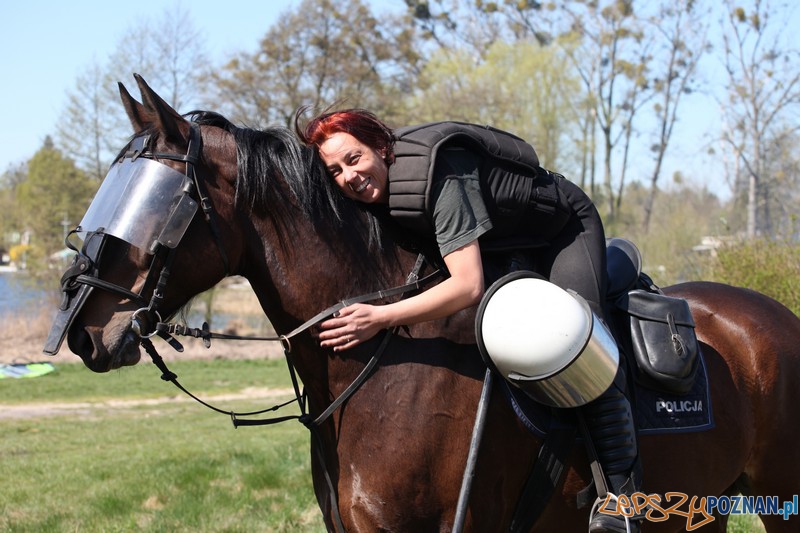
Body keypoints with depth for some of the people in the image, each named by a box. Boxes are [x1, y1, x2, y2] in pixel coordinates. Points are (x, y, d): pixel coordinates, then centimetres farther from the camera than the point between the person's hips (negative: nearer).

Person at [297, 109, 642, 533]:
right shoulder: (376, 195, -13)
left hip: (563, 228, -8)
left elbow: (469, 286, -42)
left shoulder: (440, 175, -37)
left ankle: (621, 488, -25)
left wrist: (381, 318, -47)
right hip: (501, 250, 8)